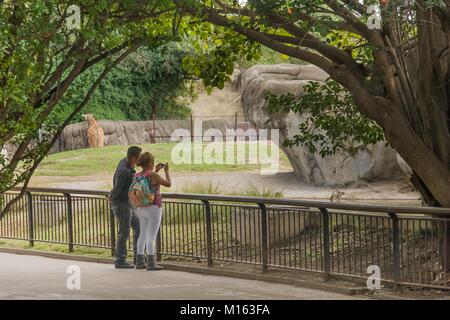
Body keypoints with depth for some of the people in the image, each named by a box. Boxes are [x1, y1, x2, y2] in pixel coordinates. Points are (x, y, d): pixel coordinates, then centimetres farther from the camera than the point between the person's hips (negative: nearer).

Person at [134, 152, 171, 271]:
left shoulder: (137, 175, 6)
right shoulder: (153, 175, -16)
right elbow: (168, 184, -7)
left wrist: (155, 171, 24)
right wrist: (166, 170, 6)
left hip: (142, 209, 7)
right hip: (154, 209, -7)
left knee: (143, 235, 14)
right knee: (152, 237, -7)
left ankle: (140, 262, 14)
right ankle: (151, 263, -8)